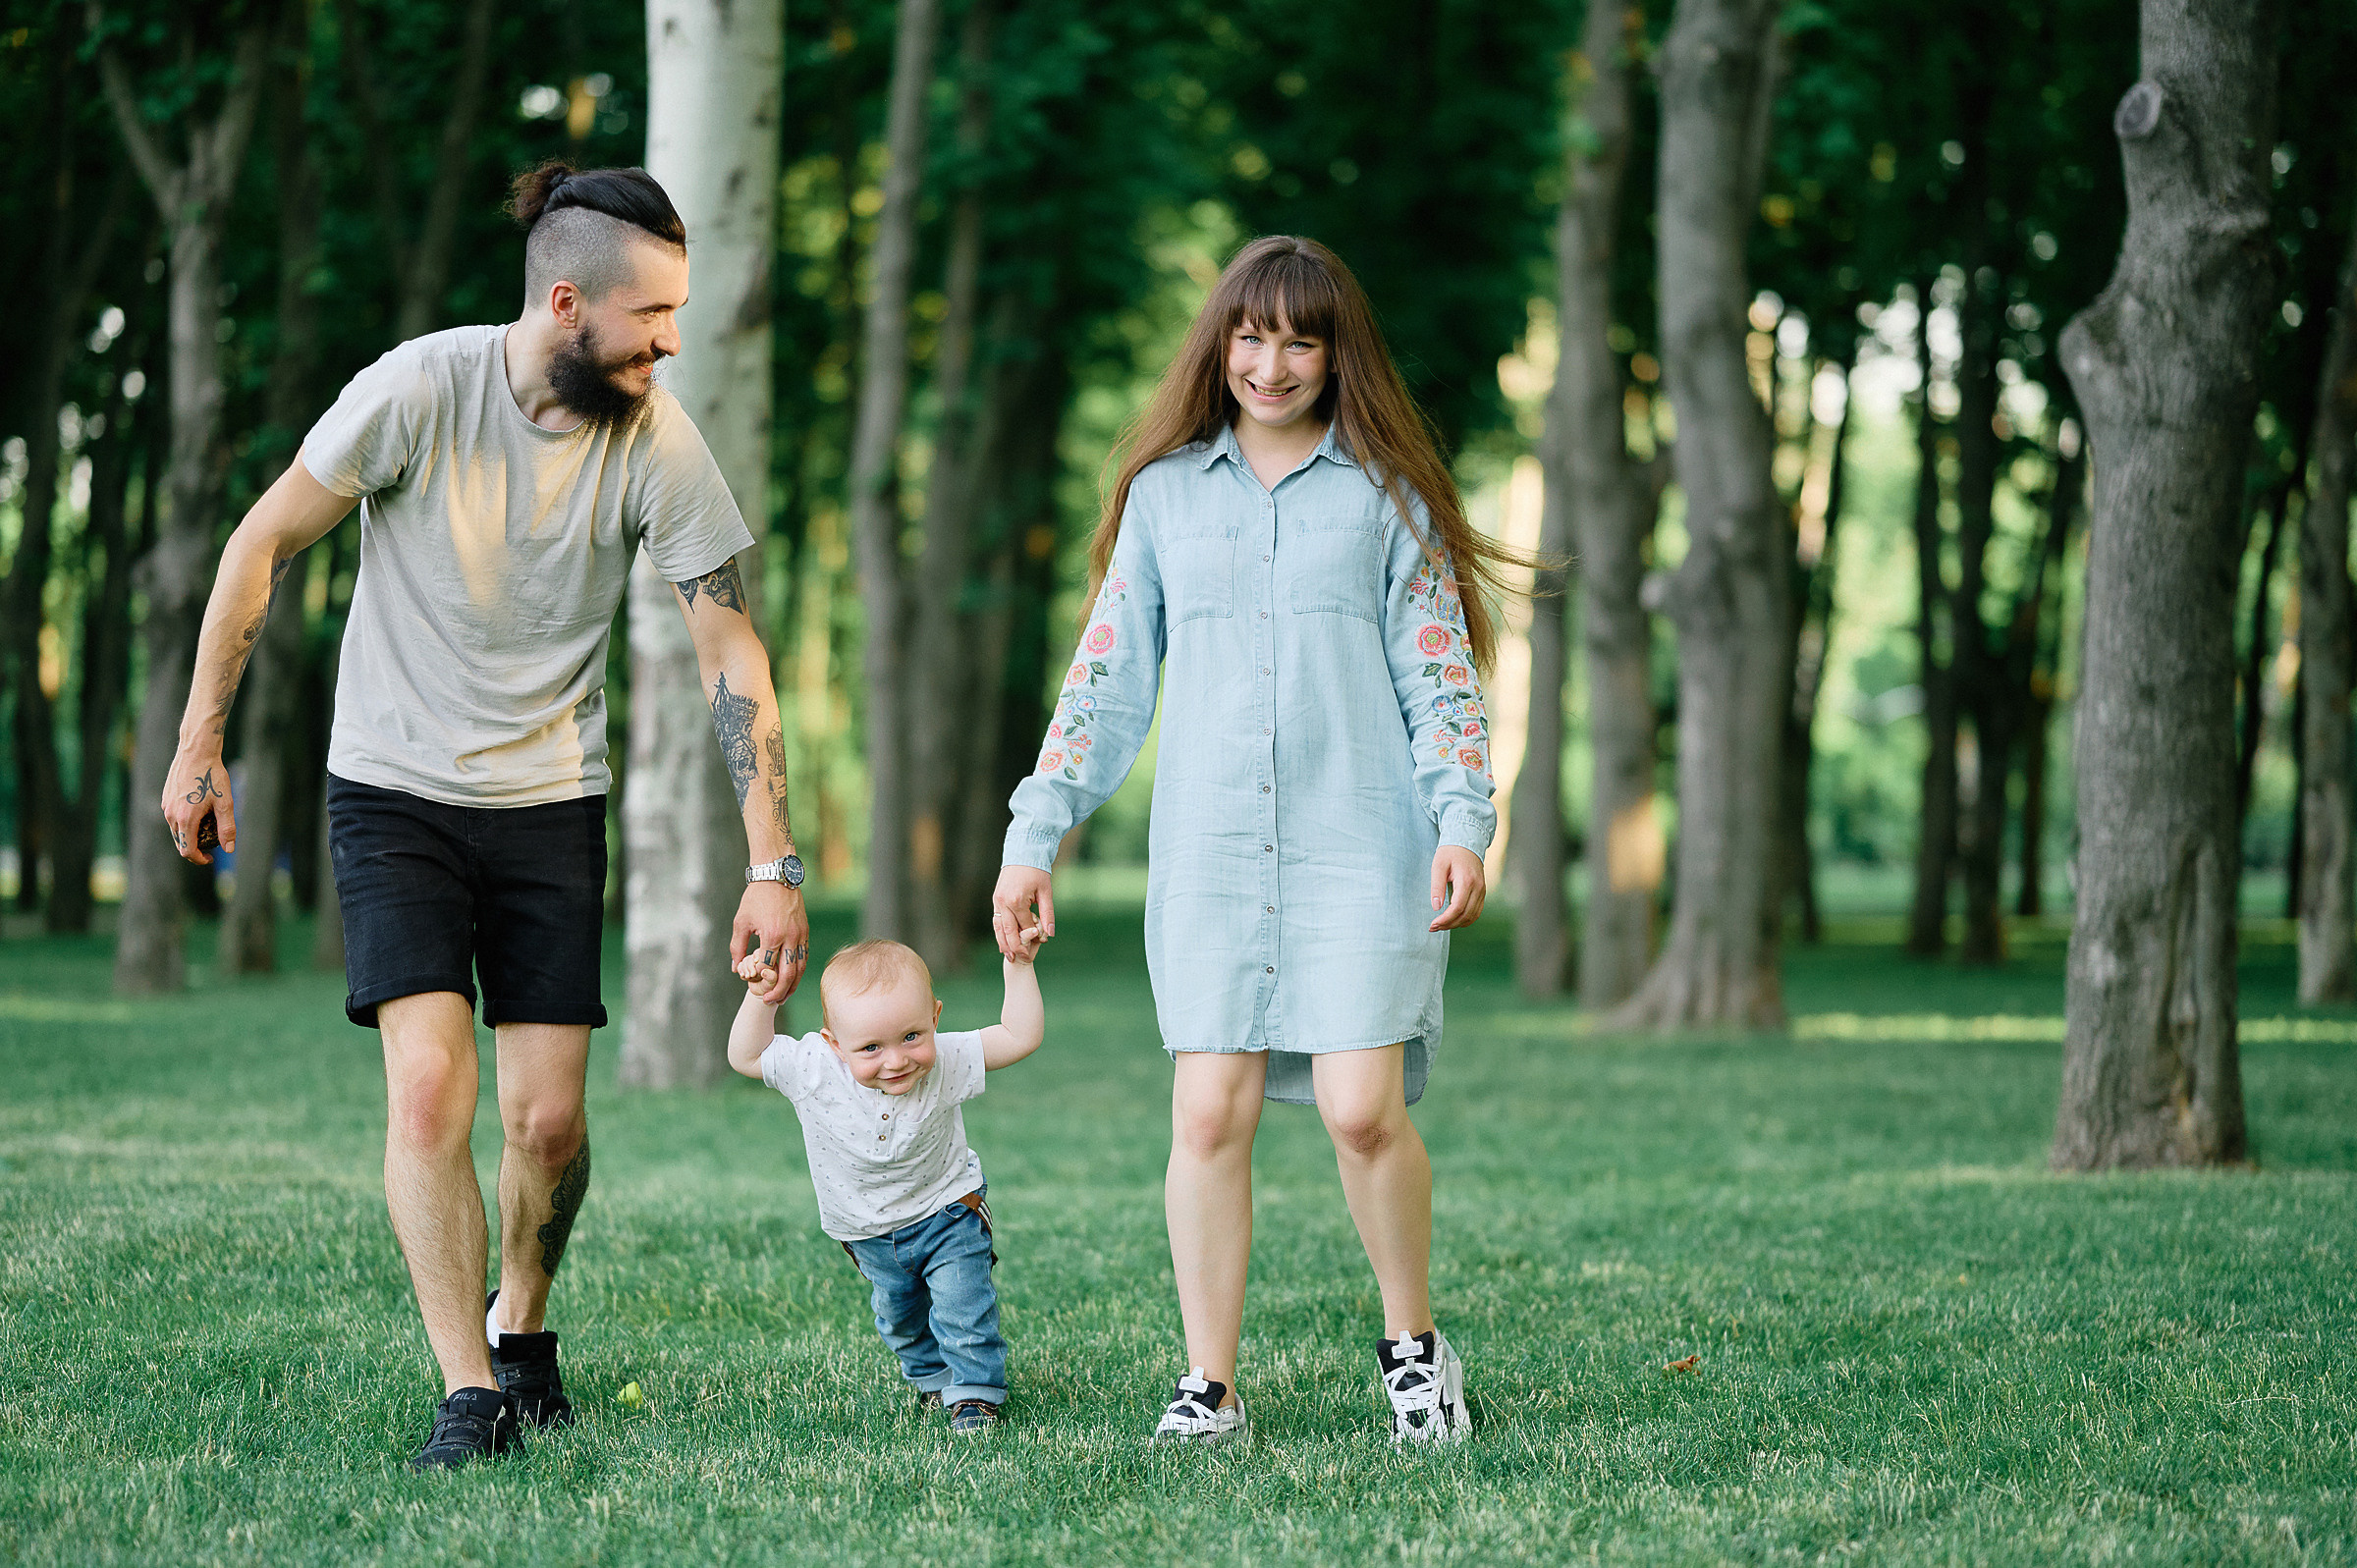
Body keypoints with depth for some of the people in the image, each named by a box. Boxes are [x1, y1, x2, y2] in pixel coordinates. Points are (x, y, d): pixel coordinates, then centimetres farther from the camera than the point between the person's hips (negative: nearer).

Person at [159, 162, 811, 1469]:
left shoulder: (658, 442, -11)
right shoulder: (418, 390, -17)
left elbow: (730, 654, -6)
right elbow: (261, 546, -5)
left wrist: (774, 863, -11)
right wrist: (198, 748, -3)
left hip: (550, 800, 2)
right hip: (395, 790, -2)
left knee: (548, 1119, -1)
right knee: (429, 1089, -16)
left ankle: (520, 1326, 28)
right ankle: (468, 1397, -9)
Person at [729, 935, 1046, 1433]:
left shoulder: (944, 1062, -28)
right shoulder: (811, 1071, -29)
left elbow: (1020, 1038, -23)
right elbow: (745, 1057, -15)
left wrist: (1018, 968, -32)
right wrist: (760, 1000, -28)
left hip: (945, 1213, -2)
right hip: (870, 1236, 2)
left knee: (963, 1308, -12)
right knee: (900, 1316, 22)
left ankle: (974, 1391, 10)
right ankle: (931, 1378, 49)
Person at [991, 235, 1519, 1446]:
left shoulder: (1384, 494, 8)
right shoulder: (1164, 492, 13)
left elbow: (1439, 671, 6)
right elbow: (1106, 674, 13)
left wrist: (1463, 821, -8)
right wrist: (1034, 838, 8)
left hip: (1359, 845, -2)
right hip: (1208, 850, 2)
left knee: (1362, 1109, -11)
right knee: (1209, 1112, -4)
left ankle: (1412, 1345, 11)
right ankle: (1209, 1387, 4)